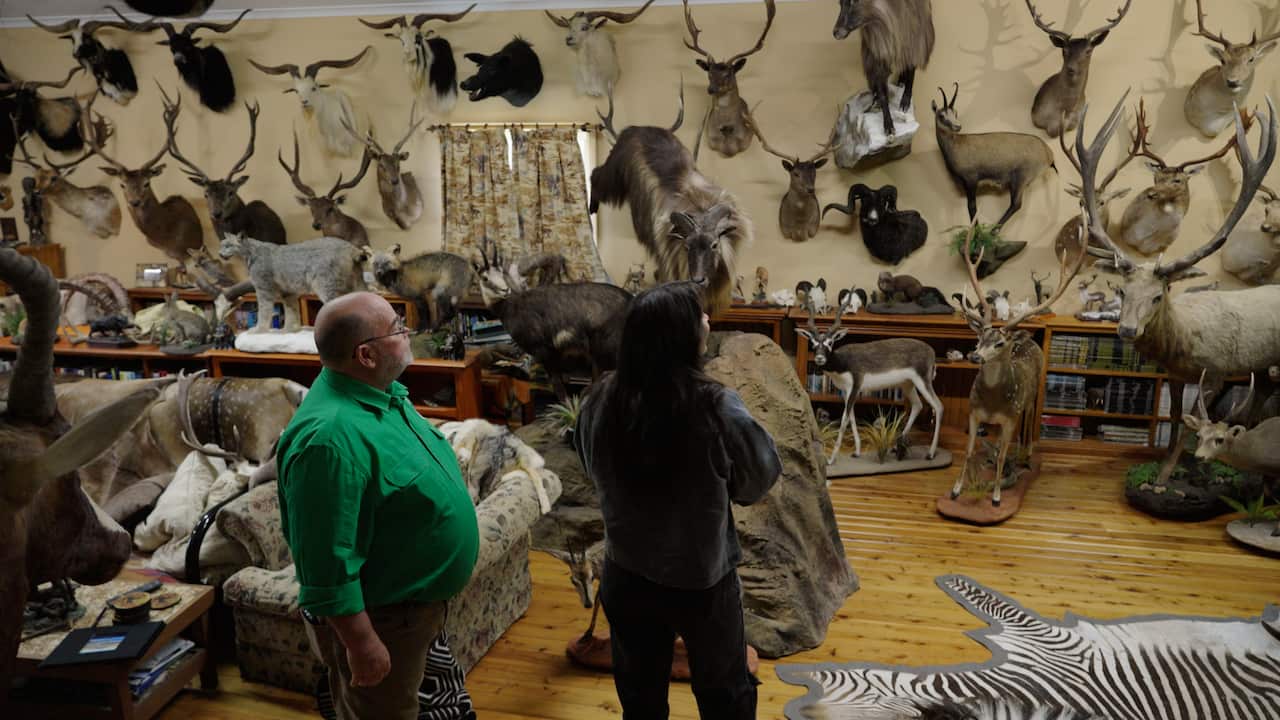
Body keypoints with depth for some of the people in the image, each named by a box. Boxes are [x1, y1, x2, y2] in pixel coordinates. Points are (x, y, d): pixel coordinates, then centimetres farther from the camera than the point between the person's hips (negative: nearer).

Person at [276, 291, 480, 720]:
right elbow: (329, 560, -29)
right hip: (380, 616, -9)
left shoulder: (382, 391, 0)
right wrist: (362, 642, -23)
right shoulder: (331, 436, -32)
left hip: (415, 597, 9)